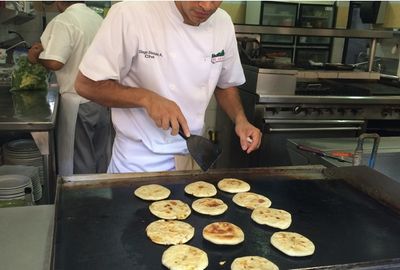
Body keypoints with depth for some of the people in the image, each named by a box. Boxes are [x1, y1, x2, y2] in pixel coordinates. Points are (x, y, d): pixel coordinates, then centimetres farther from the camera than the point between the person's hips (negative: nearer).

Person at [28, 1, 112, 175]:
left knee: (80, 163, 5)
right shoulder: (97, 18, 10)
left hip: (79, 103, -7)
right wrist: (46, 46, 14)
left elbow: (55, 62, -22)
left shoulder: (63, 22, -14)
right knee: (101, 158, 17)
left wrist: (36, 56, -2)